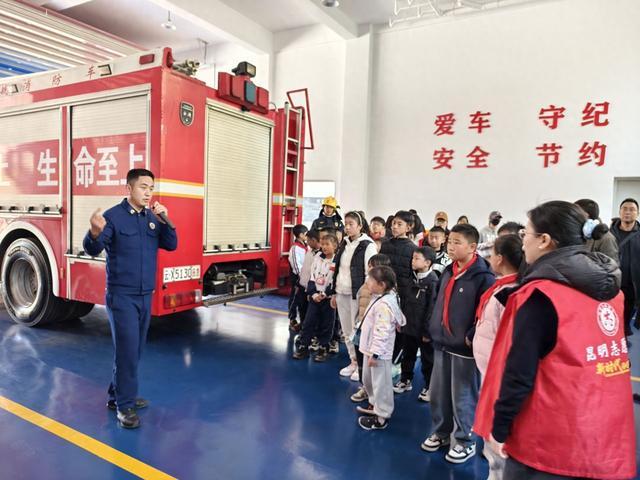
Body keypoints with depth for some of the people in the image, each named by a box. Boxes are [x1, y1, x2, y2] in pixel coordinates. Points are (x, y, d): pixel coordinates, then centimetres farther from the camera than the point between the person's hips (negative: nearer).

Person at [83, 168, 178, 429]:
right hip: (121, 296, -6)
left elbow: (171, 245, 0)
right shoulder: (113, 216, -10)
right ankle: (125, 406, 8)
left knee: (135, 350, 14)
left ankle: (118, 396, 30)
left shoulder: (152, 217, 7)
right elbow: (92, 249, -19)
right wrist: (95, 232, -41)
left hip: (145, 295, 6)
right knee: (127, 350, -5)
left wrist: (164, 220, -14)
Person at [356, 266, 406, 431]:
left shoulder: (384, 304, -26)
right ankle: (374, 405, 43)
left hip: (379, 353, -11)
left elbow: (382, 332, -29)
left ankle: (381, 418, 16)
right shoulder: (381, 298, 7)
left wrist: (375, 353, -26)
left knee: (381, 384, 3)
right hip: (371, 349, 11)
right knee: (368, 379, 25)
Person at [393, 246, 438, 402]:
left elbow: (432, 308, -19)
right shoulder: (414, 278, 7)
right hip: (409, 326, 7)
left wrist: (427, 331, -18)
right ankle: (405, 380, 36)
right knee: (408, 355, 19)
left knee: (427, 358, 9)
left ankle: (429, 386, 24)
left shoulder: (433, 281, -17)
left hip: (423, 329, -7)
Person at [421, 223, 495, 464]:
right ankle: (440, 432, 35)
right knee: (438, 392, 17)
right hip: (441, 344, 8)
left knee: (462, 397, 6)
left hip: (464, 347, -7)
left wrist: (472, 338, -19)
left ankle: (466, 442, 25)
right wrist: (433, 328, 13)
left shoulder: (483, 277, -16)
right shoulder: (447, 272, 9)